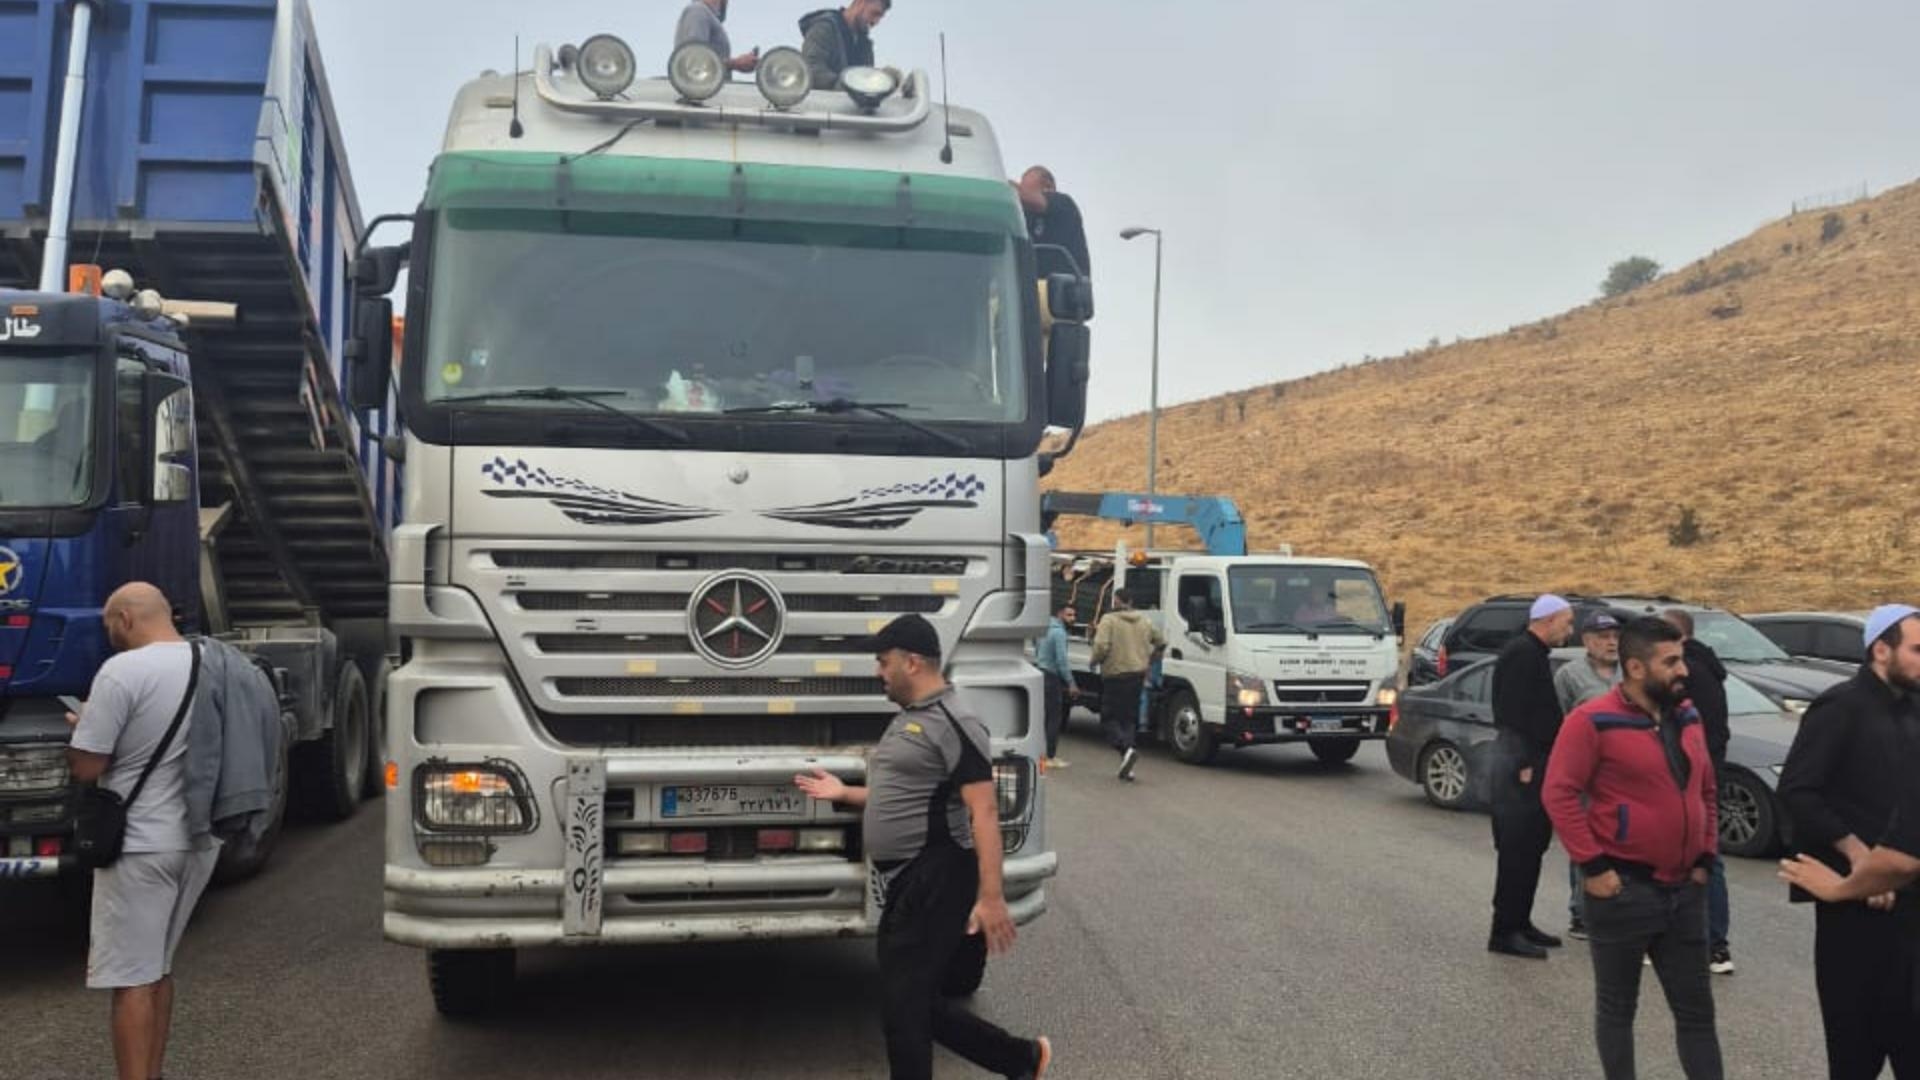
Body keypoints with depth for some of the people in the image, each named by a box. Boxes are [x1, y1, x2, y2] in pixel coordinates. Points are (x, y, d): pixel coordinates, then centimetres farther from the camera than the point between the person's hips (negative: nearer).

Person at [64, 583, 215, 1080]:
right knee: (158, 970, 19)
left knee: (131, 979, 0)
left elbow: (86, 768, -15)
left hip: (141, 844, -7)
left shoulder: (122, 671, -16)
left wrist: (84, 726, 6)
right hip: (200, 840, 8)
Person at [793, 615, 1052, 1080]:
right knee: (920, 1003, 15)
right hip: (904, 882, 10)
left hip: (936, 882, -10)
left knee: (904, 1008, -3)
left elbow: (983, 811, -21)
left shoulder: (953, 722, -15)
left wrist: (990, 896, -27)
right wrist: (844, 793, 25)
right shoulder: (907, 719, 16)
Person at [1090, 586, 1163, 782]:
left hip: (1115, 676, -6)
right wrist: (1149, 660, 32)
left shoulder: (1109, 620, -8)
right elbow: (1161, 643, 20)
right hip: (1138, 676, 6)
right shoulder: (1144, 621, 11)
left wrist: (1095, 661, 0)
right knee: (1130, 719, 12)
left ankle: (1127, 749, -22)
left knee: (1109, 719, 3)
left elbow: (1101, 646, -19)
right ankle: (1126, 767, 7)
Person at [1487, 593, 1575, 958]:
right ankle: (1505, 931, -4)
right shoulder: (1522, 654, -14)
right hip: (1521, 760, -11)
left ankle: (1519, 923, 22)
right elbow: (1515, 712, -21)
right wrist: (1524, 764, -23)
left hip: (1533, 760, 11)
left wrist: (1538, 761, 17)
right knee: (1518, 849, -8)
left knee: (1530, 847, 14)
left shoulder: (1534, 654, 19)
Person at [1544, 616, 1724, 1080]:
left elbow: (1705, 792, 19)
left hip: (1684, 890, 7)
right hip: (1623, 890, -6)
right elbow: (1559, 794, -16)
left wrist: (1704, 858, 10)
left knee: (1696, 1010, 11)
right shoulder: (1593, 721, -13)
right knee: (1617, 1006, 8)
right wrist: (1592, 866, -17)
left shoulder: (1687, 719, 9)